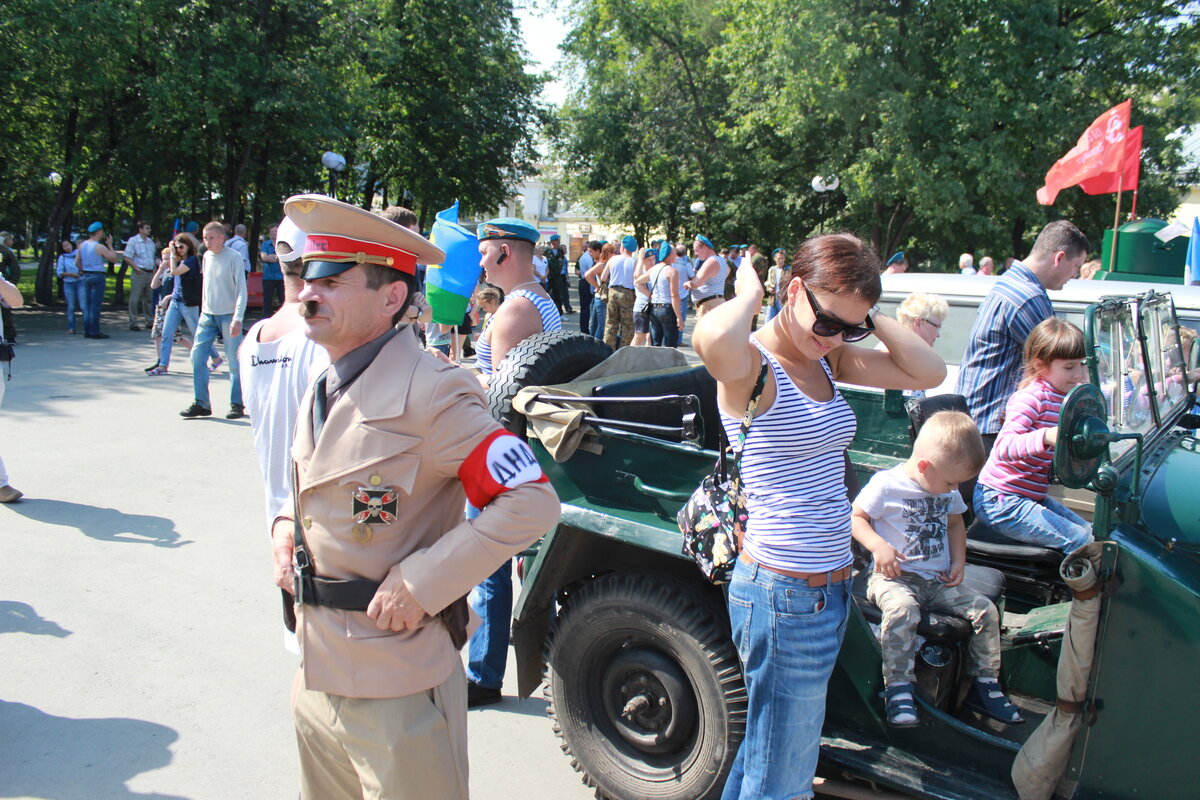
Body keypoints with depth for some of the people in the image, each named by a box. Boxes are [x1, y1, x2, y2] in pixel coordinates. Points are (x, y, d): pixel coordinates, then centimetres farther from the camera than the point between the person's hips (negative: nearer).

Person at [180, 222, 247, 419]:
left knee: (234, 361, -1)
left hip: (228, 316, -6)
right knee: (197, 355, -1)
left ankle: (237, 404, 9)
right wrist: (203, 309, 16)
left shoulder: (234, 257, -8)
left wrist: (238, 318, -17)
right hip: (208, 315, 6)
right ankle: (201, 403, 6)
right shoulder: (206, 256, 9)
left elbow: (241, 289, -10)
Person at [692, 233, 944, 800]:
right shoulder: (753, 364, -17)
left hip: (830, 586, 9)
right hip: (782, 593, -9)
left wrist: (865, 319, 0)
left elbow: (928, 372, 10)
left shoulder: (829, 358, 8)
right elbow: (711, 338, -41)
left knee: (768, 747, 25)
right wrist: (749, 295, -20)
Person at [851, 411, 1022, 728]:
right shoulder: (886, 484, -12)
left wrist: (958, 562, 11)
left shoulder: (948, 491, 10)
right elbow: (855, 517, -7)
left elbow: (955, 523, 26)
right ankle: (898, 688, -27)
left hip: (938, 581, 6)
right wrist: (878, 546, -23)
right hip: (893, 577, -6)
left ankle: (984, 684, 12)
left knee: (985, 609, -6)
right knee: (901, 608, -36)